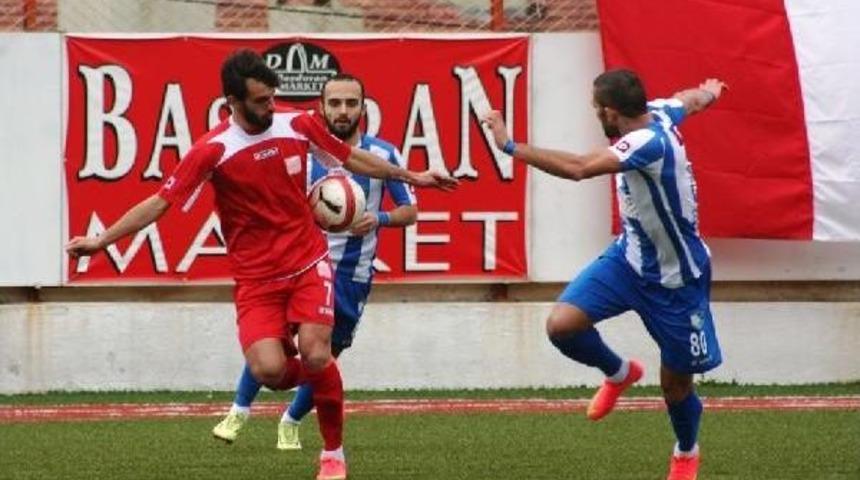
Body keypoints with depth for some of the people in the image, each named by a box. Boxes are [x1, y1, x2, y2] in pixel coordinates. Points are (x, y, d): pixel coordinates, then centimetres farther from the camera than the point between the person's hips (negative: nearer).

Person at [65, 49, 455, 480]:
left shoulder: (298, 126, -2)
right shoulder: (212, 150, -12)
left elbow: (352, 158, 15)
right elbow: (160, 202, -11)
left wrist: (410, 177, 22)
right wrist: (101, 239, -17)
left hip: (307, 264, 1)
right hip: (255, 277, -1)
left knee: (315, 357, -18)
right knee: (269, 371, -19)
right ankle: (314, 378, 20)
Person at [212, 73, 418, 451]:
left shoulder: (383, 154, -4)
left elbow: (410, 211, 3)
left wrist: (380, 219, -18)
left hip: (352, 275, 0)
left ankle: (291, 422, 31)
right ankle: (240, 411, -2)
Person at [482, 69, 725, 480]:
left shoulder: (650, 143, -33)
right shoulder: (656, 113, -9)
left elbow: (578, 168, -44)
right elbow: (692, 99, 16)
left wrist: (510, 146, -42)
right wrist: (710, 92, 42)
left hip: (675, 279, -7)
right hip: (630, 257, 7)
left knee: (675, 382, 8)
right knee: (562, 325, -12)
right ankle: (619, 373, 19)